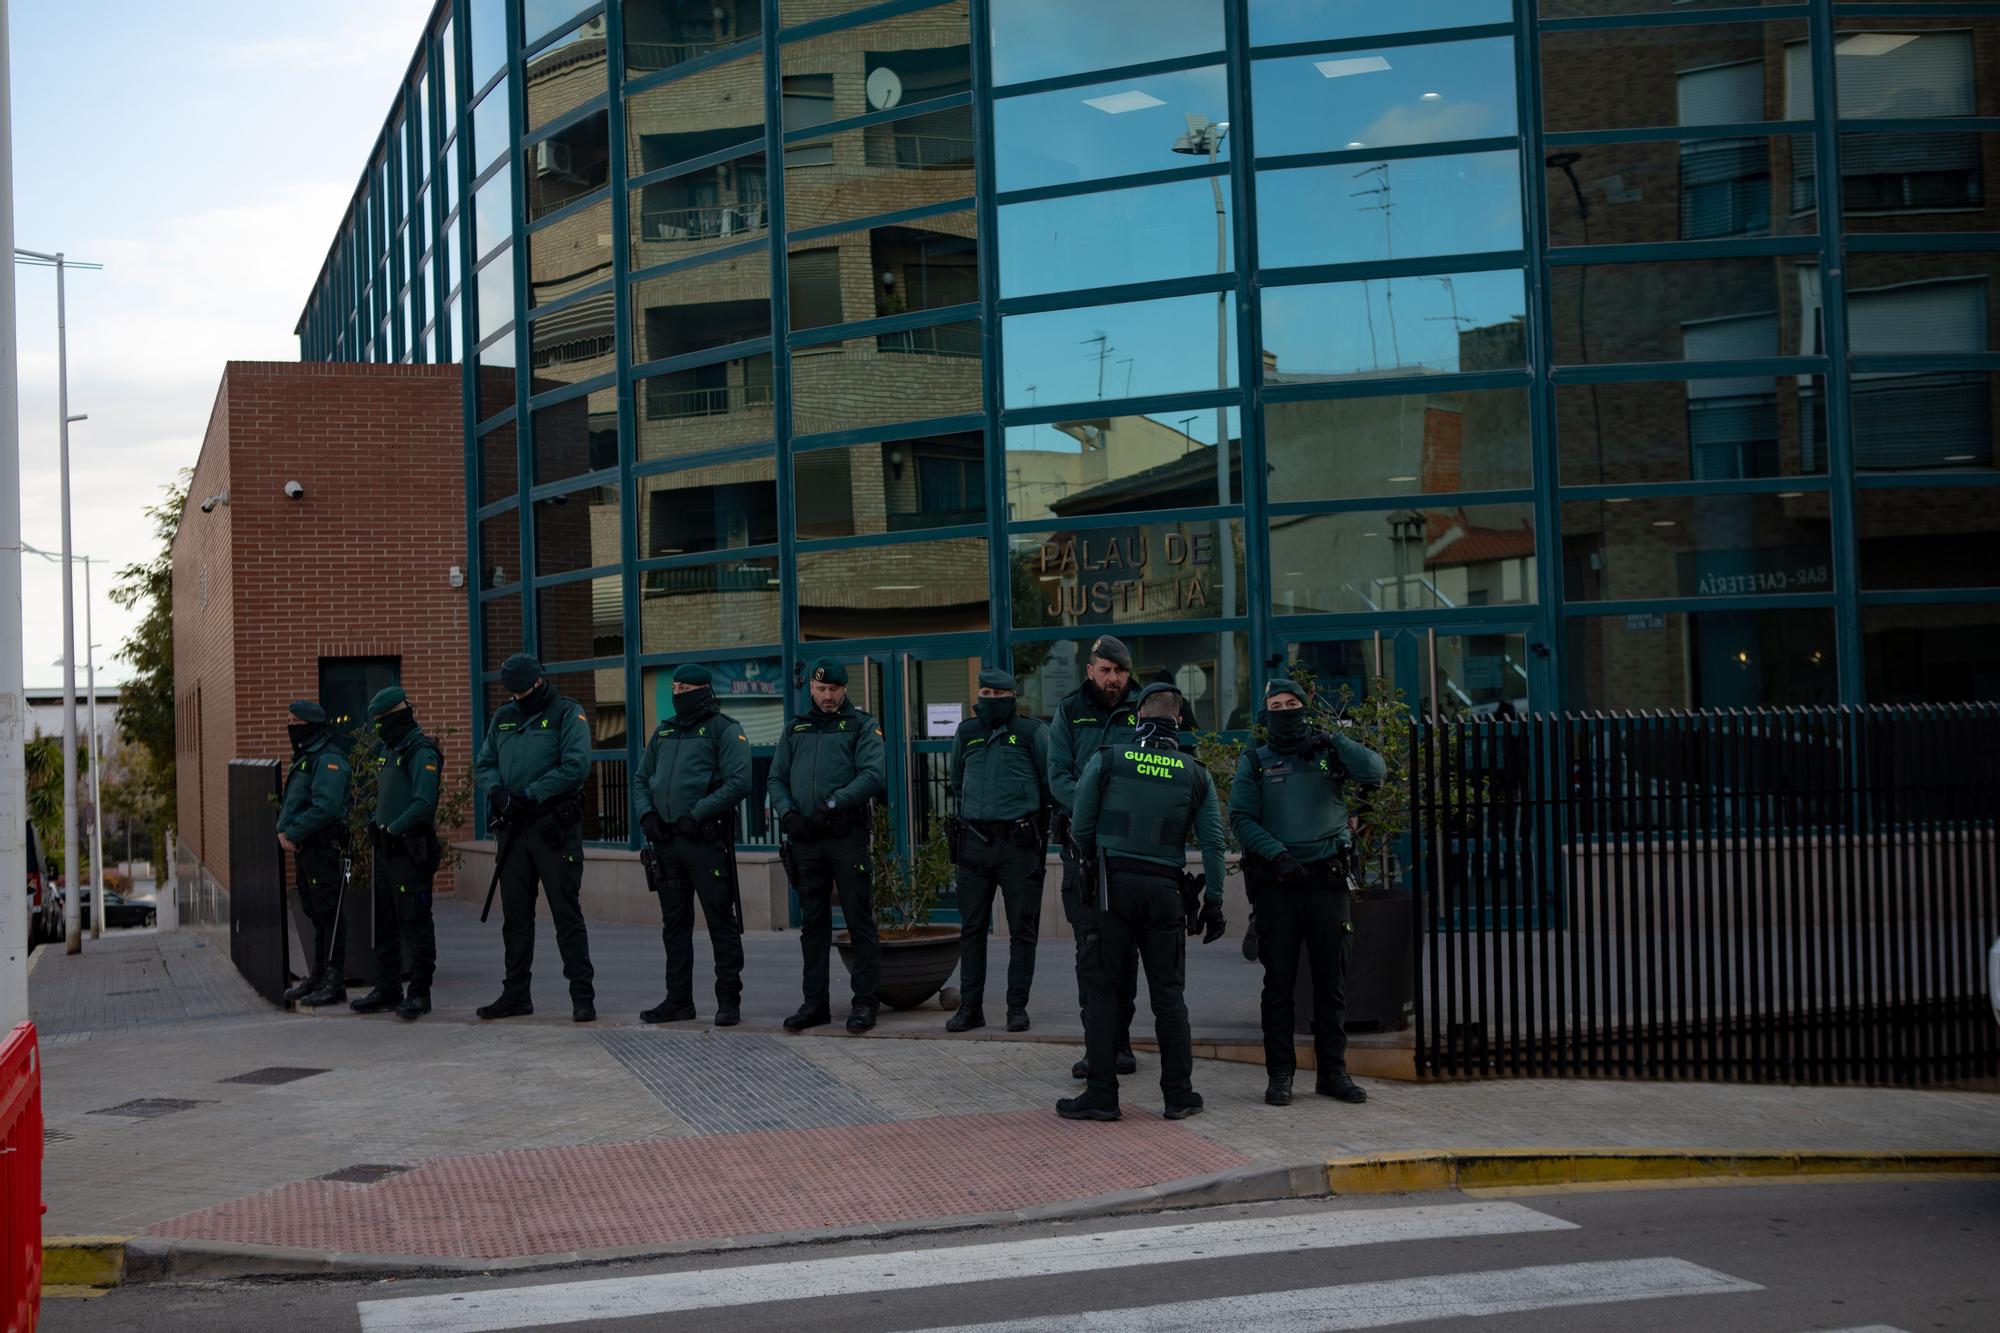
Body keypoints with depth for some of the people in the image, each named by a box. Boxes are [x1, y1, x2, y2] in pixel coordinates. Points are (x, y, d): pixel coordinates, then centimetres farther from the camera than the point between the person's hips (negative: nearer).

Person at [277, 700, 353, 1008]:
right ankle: (318, 976, 23)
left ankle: (334, 982, -5)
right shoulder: (302, 758, 19)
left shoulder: (328, 760, -14)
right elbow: (291, 802, 21)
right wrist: (283, 830, 3)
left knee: (328, 915, -7)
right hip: (304, 849, 10)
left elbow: (325, 807, -23)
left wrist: (295, 833, -18)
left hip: (324, 847, -10)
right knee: (315, 914, 15)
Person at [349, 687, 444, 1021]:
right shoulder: (386, 751, 17)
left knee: (415, 924, -6)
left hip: (410, 852, -10)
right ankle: (388, 990, 22)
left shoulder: (421, 753, -13)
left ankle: (419, 993, -3)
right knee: (385, 924, 14)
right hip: (386, 851, 10)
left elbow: (423, 804, -22)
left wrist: (391, 830, -21)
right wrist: (376, 833, 14)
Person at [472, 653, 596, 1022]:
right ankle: (516, 994, 19)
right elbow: (483, 765, 16)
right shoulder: (503, 717, 16)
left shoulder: (567, 713, -3)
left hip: (555, 827, -6)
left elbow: (576, 766, -14)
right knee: (515, 915, 10)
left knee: (567, 914, -5)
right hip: (514, 827, 6)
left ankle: (583, 995, -2)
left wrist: (531, 794, -17)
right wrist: (496, 790, -6)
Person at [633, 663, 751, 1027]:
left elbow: (738, 783, -14)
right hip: (666, 840, 7)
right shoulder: (664, 730, 17)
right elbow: (640, 780, 20)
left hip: (706, 840, -7)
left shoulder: (725, 730, -4)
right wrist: (646, 814, 1)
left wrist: (695, 815, -18)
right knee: (674, 925, 11)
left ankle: (729, 1002, 2)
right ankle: (678, 1000, 18)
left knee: (721, 923, -3)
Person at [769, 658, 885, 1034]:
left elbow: (874, 775, -10)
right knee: (813, 924, 9)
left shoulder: (862, 727, 3)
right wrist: (787, 812, -5)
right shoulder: (795, 730, 17)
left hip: (847, 836, -4)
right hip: (804, 839, 4)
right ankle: (815, 1002, 15)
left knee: (860, 921, -3)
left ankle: (865, 1002, 2)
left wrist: (832, 805, -18)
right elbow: (776, 779, 14)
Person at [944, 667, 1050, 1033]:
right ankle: (970, 1006, 10)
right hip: (974, 842, 3)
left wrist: (1045, 818, 7)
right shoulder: (965, 733, 12)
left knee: (1022, 929, 0)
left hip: (1019, 842, -3)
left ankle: (1017, 1006, 8)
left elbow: (1053, 781, 6)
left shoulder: (1032, 732, 0)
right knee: (971, 927, 5)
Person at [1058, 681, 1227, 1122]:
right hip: (1165, 889, 2)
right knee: (1169, 994, 8)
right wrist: (1213, 902, 8)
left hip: (1112, 885, -2)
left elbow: (1082, 827, 3)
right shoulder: (1195, 774, 6)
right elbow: (1213, 842, 3)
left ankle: (1102, 1094, 2)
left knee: (1104, 991, 3)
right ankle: (1179, 1095, 10)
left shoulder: (1106, 761, 1)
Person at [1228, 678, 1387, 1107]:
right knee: (1279, 982, 1)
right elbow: (1241, 818, -2)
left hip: (1328, 881, 1)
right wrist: (1277, 853, -15)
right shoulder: (1254, 762, 7)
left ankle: (1333, 1071, 13)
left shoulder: (1329, 753, 10)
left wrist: (1336, 741, -12)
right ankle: (1280, 1075, 7)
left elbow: (1375, 773, -6)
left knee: (1332, 981, 5)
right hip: (1277, 883, -1)